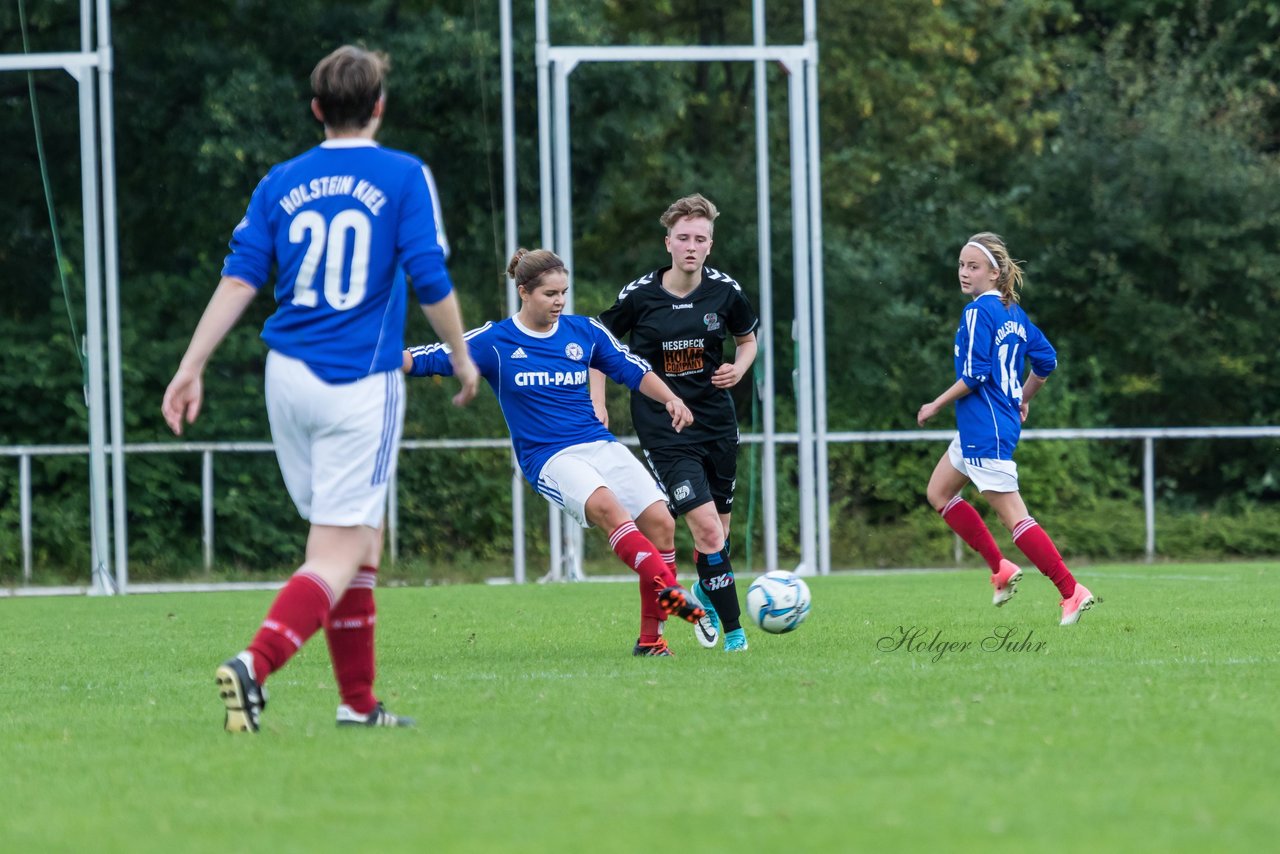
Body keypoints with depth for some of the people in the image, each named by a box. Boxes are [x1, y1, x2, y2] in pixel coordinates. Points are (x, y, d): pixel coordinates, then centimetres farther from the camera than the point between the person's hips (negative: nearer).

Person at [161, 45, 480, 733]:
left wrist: (191, 368, 1)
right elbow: (431, 281, -6)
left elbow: (239, 280, 0)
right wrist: (462, 359, 8)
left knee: (361, 540, 18)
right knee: (337, 555, -7)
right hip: (362, 386, -5)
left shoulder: (280, 184, 8)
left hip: (288, 377, 5)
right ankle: (255, 665, -30)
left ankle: (358, 701, 20)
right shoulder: (403, 177, -3)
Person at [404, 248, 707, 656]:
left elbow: (633, 369, 16)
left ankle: (650, 637, -4)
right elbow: (427, 359, -2)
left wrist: (670, 400, 1)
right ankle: (669, 590, -45)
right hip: (549, 458, -5)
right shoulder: (494, 341, -1)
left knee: (660, 521, -12)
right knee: (605, 505, -34)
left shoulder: (584, 331, 9)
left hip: (600, 445, 5)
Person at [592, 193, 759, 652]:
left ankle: (706, 591, 41)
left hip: (716, 420, 3)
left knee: (720, 528, 10)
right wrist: (598, 405, -1)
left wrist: (738, 368, -5)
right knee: (706, 527, -16)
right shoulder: (639, 295, -9)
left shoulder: (725, 291, -3)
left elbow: (748, 339, 16)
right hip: (661, 424, -3)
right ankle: (733, 629, -8)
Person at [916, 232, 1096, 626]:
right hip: (976, 428, 10)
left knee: (1012, 515, -9)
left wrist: (936, 405, -10)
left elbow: (975, 375, -21)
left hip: (985, 428, -10)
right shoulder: (1014, 313, 10)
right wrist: (1023, 400, 29)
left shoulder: (978, 312, -16)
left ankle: (1071, 591, -9)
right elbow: (1046, 360, 16)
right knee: (938, 493, 21)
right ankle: (1000, 569, 18)